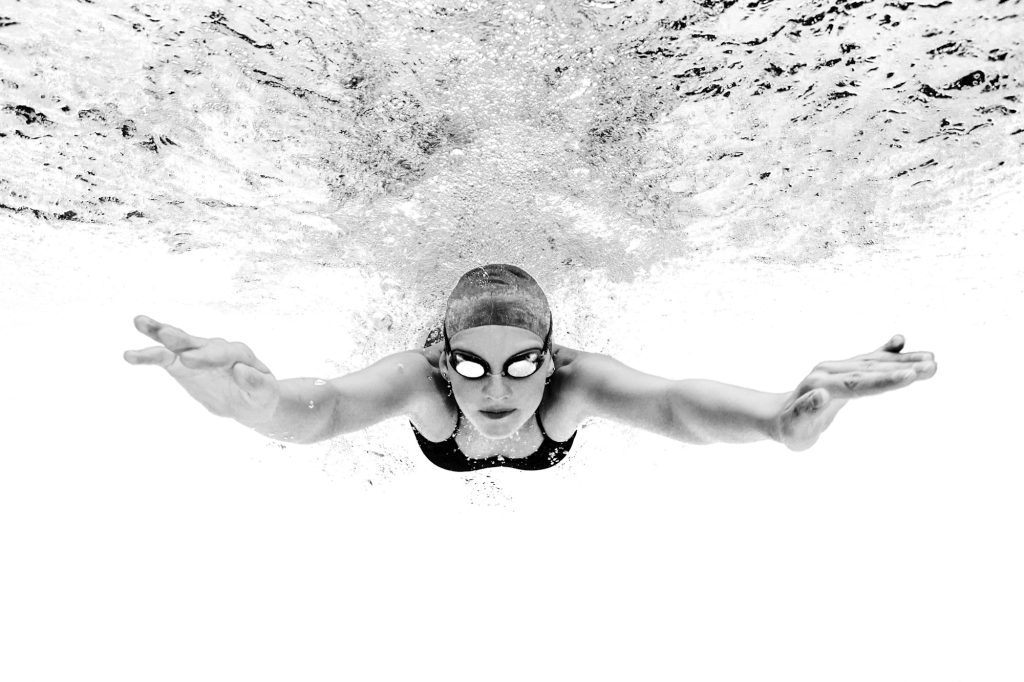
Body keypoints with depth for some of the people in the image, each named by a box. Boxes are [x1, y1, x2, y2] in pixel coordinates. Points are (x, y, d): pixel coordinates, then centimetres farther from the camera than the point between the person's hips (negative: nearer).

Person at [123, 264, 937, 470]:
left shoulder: (573, 378, -48)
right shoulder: (423, 376, -49)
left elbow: (673, 404, -65)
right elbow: (321, 409, -67)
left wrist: (780, 416, -86)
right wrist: (259, 398, -90)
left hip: (545, 445, 1)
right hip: (444, 437, -1)